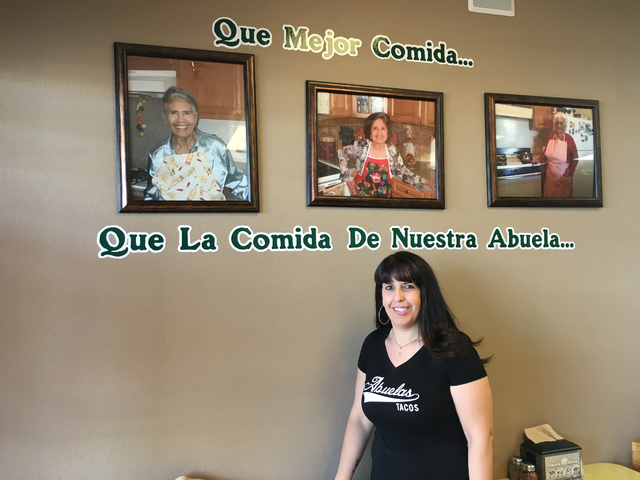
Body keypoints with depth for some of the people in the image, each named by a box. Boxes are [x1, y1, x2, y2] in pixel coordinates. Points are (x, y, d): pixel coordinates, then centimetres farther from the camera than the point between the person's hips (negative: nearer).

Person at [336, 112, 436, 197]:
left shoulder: (392, 150, -7)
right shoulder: (362, 146, -14)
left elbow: (403, 173, -5)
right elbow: (342, 153, -1)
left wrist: (426, 182, -16)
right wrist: (347, 177, -5)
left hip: (383, 195, 2)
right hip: (360, 194, -2)